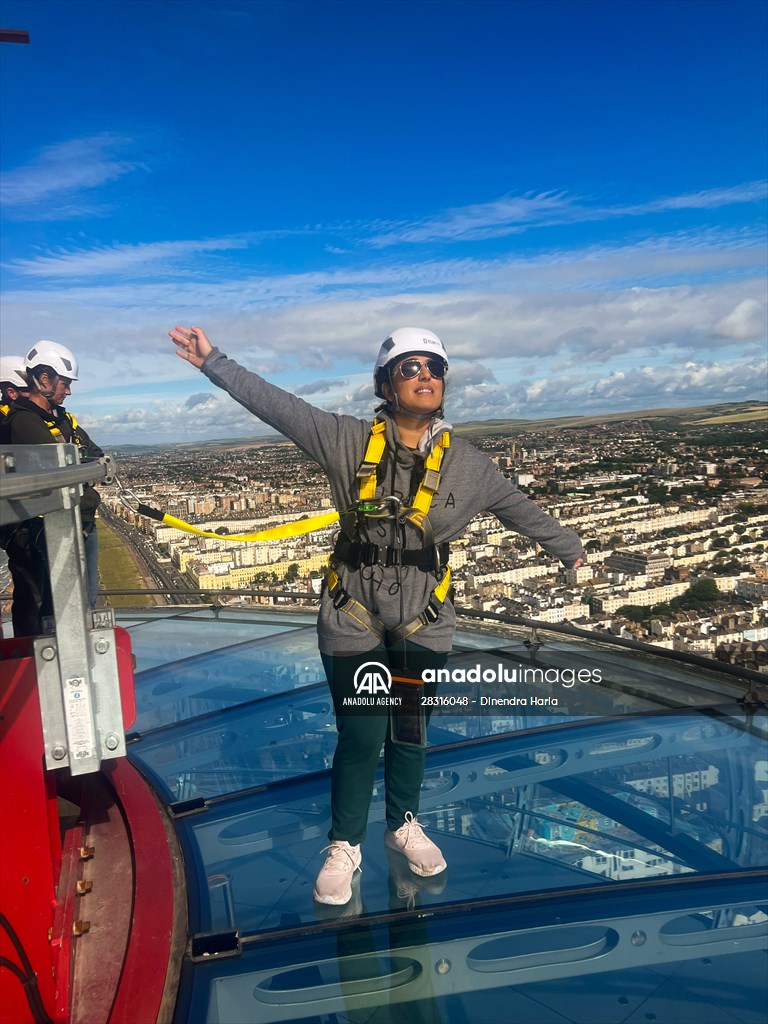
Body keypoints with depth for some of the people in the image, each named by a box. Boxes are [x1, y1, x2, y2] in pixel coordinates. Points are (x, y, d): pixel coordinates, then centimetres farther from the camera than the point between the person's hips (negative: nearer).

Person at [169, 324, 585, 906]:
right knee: (360, 737, 1)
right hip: (353, 619, -2)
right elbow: (275, 404, -6)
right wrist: (214, 362, -6)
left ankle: (404, 825, 41)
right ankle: (345, 847, 26)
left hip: (423, 624, 2)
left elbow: (521, 510, 11)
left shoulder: (467, 465, -2)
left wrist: (571, 550, 23)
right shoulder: (349, 441, -8)